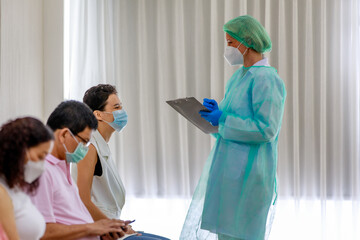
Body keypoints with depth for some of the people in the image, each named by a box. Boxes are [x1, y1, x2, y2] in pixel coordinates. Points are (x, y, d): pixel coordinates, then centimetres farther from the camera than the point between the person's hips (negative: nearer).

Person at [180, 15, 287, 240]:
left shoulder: (266, 79, -16)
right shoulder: (240, 76, 14)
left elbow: (266, 129, -22)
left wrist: (222, 119, -18)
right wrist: (217, 109, 1)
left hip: (248, 170, -10)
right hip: (229, 167, 10)